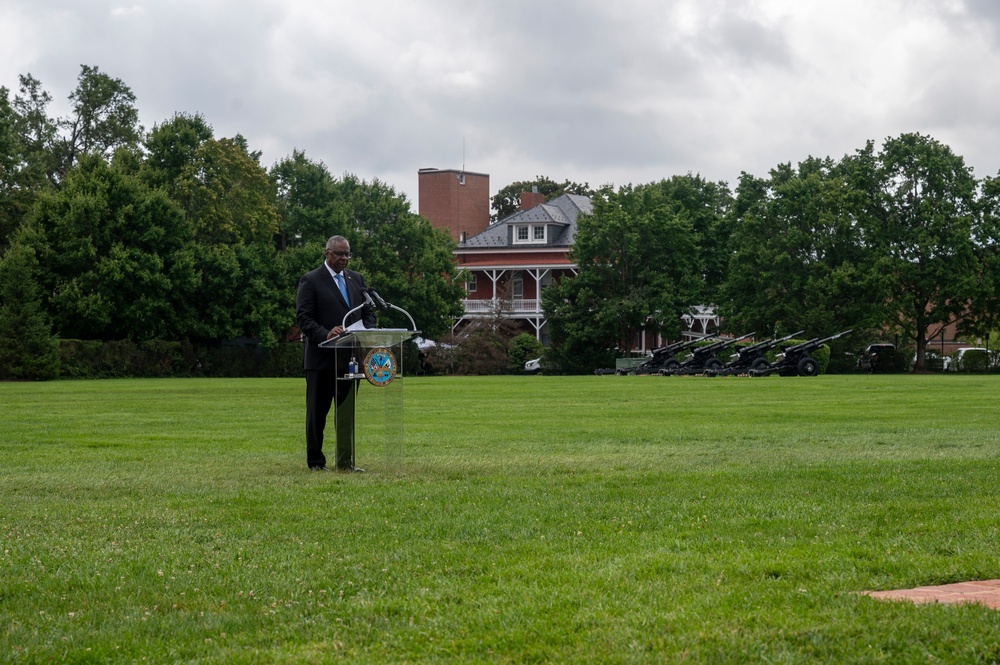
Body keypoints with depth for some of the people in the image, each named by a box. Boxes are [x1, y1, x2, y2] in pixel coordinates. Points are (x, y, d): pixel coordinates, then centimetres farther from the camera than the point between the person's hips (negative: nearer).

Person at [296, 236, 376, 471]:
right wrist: (326, 335, -24)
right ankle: (315, 461, 12)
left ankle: (345, 462, 10)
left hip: (350, 356, 5)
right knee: (317, 412, 4)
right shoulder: (310, 281, -3)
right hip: (322, 357, -5)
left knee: (347, 412, 6)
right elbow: (303, 318, -9)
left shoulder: (356, 279, 15)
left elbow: (368, 311, 16)